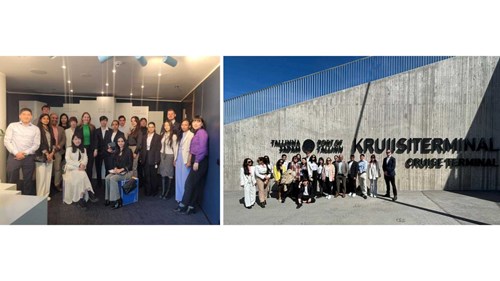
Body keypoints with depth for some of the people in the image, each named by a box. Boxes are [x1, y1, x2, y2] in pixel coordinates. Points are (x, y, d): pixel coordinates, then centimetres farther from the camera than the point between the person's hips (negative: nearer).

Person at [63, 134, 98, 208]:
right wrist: (79, 164, -15)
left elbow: (85, 159, 7)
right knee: (82, 175, -34)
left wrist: (82, 164, -16)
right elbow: (68, 160, -5)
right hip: (71, 169, -3)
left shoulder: (83, 149, 22)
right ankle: (90, 193, -37)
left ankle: (81, 197, -38)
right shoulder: (69, 149, 9)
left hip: (81, 169, 3)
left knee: (82, 175, -34)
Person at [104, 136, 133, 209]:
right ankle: (108, 198, -16)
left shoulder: (128, 151, -7)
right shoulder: (116, 151, 13)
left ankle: (117, 200, -24)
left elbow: (130, 164, -11)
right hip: (117, 171, 6)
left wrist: (121, 169, -18)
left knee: (113, 178, -29)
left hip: (126, 172, -6)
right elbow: (114, 162, 16)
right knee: (107, 178, -22)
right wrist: (115, 168, -5)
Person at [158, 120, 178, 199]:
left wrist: (175, 159, -8)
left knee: (169, 175, 0)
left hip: (170, 156, -5)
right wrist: (160, 155, 6)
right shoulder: (163, 134, 9)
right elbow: (161, 146, 11)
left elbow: (175, 148, -8)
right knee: (163, 174, 8)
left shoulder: (174, 136, -9)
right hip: (162, 156, 6)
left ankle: (168, 193, 8)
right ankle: (163, 192, 16)